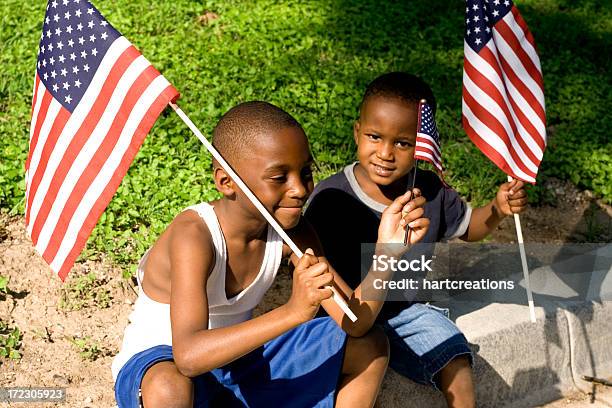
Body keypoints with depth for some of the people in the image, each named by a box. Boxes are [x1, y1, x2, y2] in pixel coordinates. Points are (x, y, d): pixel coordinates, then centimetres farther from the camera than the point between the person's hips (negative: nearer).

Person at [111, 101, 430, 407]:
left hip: (237, 358, 6)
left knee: (370, 346, -2)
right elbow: (188, 357, -41)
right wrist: (292, 312, -49)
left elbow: (355, 323, -14)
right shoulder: (194, 234, -30)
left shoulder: (292, 230, -12)